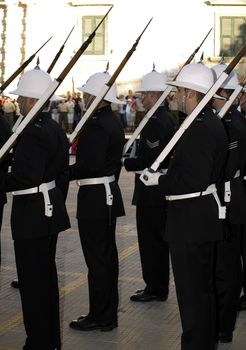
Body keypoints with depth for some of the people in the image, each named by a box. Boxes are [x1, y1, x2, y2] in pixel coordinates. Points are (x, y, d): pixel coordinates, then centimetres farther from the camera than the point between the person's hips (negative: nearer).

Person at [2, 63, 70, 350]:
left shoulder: (32, 133, -19)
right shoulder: (56, 130, 10)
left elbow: (24, 178, -26)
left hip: (32, 216, -10)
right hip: (51, 212, 10)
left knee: (32, 282, 0)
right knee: (47, 276, 17)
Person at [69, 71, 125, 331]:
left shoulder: (96, 124, -19)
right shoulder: (114, 122, 12)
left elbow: (90, 165, -26)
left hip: (94, 197, -10)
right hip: (109, 193, 10)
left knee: (97, 258, -2)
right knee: (107, 255, 14)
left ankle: (99, 317, 7)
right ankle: (109, 314, 24)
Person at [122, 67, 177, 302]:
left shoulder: (155, 122, -20)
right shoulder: (168, 119, 12)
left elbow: (148, 160, -24)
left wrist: (124, 162, -12)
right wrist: (131, 159, 12)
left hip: (150, 193, -10)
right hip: (161, 191, 10)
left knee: (151, 240, 0)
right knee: (158, 239, 16)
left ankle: (154, 288, 8)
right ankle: (159, 287, 25)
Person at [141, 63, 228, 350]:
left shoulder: (199, 129, -21)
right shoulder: (212, 122, 11)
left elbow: (191, 180, -26)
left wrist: (158, 180, -15)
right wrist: (164, 176, 10)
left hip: (191, 218, -11)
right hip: (204, 214, 11)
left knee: (191, 288, 0)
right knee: (202, 285, 20)